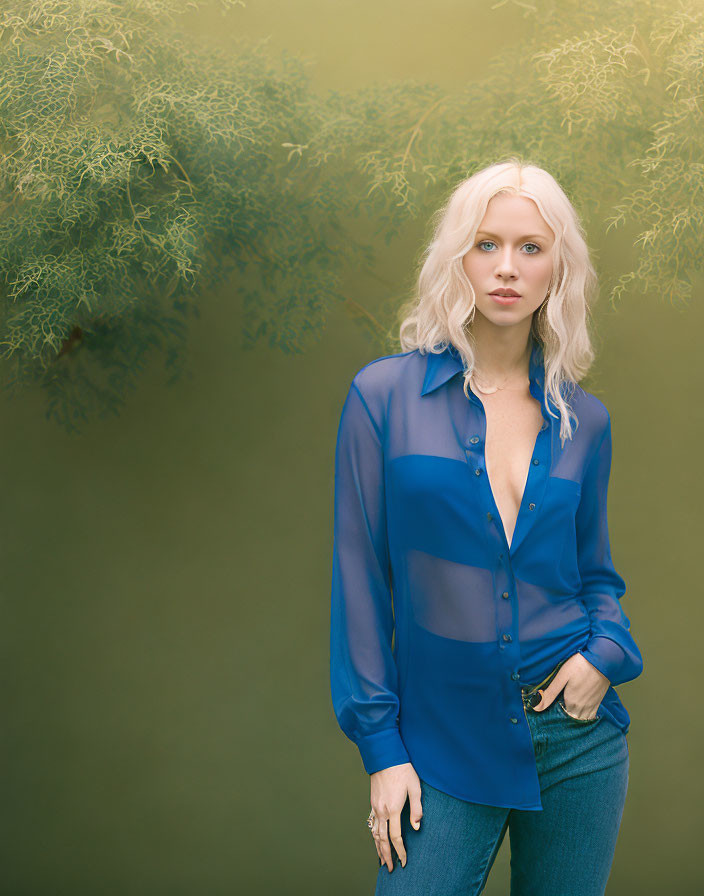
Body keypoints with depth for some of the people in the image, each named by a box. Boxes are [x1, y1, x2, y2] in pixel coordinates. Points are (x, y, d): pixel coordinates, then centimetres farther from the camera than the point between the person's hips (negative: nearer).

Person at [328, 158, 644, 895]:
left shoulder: (583, 419, 3)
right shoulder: (384, 395, -5)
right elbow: (361, 576, -4)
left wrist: (606, 650, -7)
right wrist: (381, 746, -5)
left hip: (579, 739, 3)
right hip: (448, 744, -2)